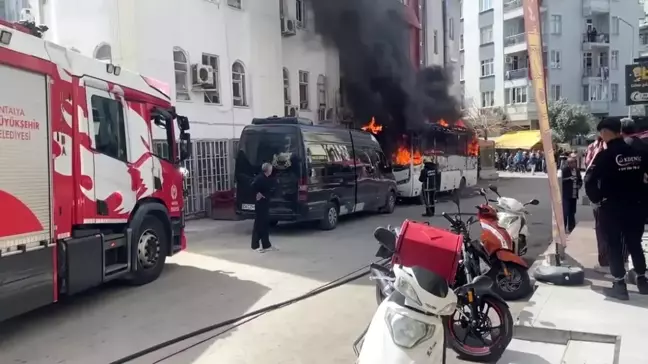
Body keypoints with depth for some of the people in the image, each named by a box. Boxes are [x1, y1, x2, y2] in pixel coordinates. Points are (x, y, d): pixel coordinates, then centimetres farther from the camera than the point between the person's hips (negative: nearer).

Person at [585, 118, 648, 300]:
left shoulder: (605, 155, -15)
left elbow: (590, 182, -15)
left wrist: (596, 199, 0)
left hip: (611, 208, -5)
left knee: (614, 246, 4)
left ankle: (620, 285, 9)